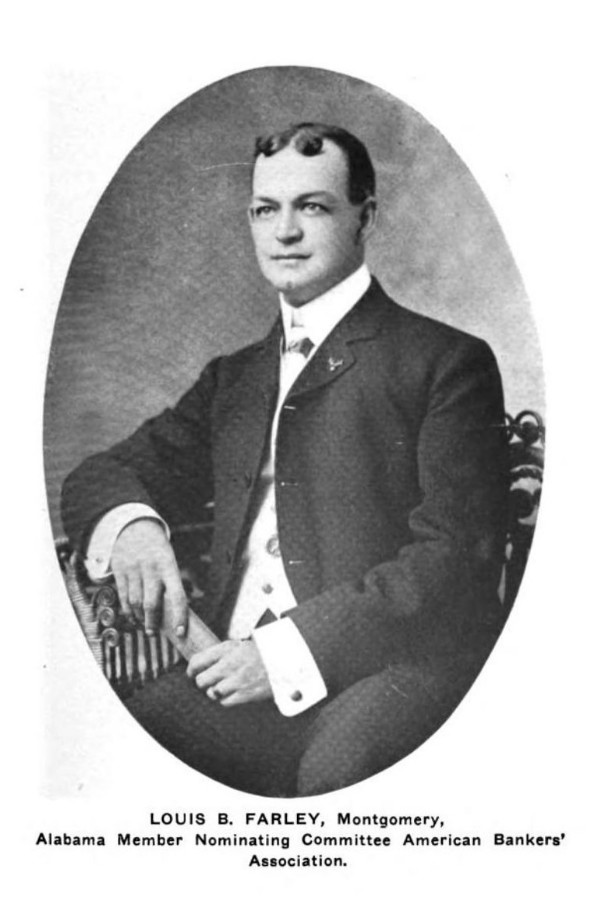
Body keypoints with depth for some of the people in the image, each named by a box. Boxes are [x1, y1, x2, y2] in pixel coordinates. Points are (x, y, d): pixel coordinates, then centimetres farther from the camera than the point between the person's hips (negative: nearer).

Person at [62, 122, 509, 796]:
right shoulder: (234, 377, 23)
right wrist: (131, 524, -6)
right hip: (239, 685, 4)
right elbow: (98, 478, 20)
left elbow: (459, 561, -5)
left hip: (395, 671, -4)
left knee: (336, 760, -36)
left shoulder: (446, 360, 5)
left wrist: (292, 649, -15)